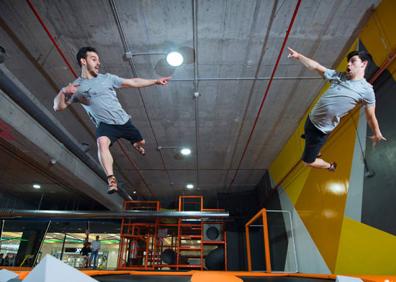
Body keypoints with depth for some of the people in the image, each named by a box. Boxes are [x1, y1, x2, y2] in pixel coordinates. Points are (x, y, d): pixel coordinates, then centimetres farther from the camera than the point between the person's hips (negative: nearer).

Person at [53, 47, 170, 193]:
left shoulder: (107, 78, 5)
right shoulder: (76, 87, -1)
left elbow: (133, 82, 7)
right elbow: (57, 107, -5)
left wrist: (155, 81, 6)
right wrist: (63, 91, -26)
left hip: (124, 120, 4)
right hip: (105, 125, -3)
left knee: (140, 143, 16)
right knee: (102, 142, -35)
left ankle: (138, 147, 56)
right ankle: (111, 180, -36)